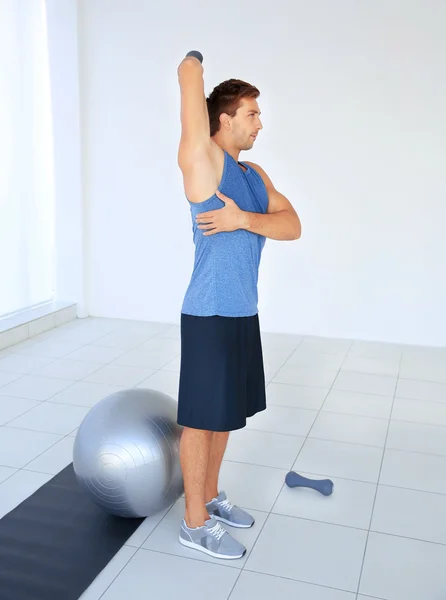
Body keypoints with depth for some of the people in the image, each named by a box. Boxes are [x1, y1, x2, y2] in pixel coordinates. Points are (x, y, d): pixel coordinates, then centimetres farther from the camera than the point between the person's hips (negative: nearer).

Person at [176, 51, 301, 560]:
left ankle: (210, 497, 36)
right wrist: (193, 63, 11)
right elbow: (189, 75, -12)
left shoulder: (254, 174, 12)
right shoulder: (203, 161, -11)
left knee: (224, 414, 18)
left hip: (243, 312, 8)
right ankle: (195, 524, 17)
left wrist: (244, 218, -18)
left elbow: (292, 226, -1)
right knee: (202, 418, 2)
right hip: (210, 316, -8)